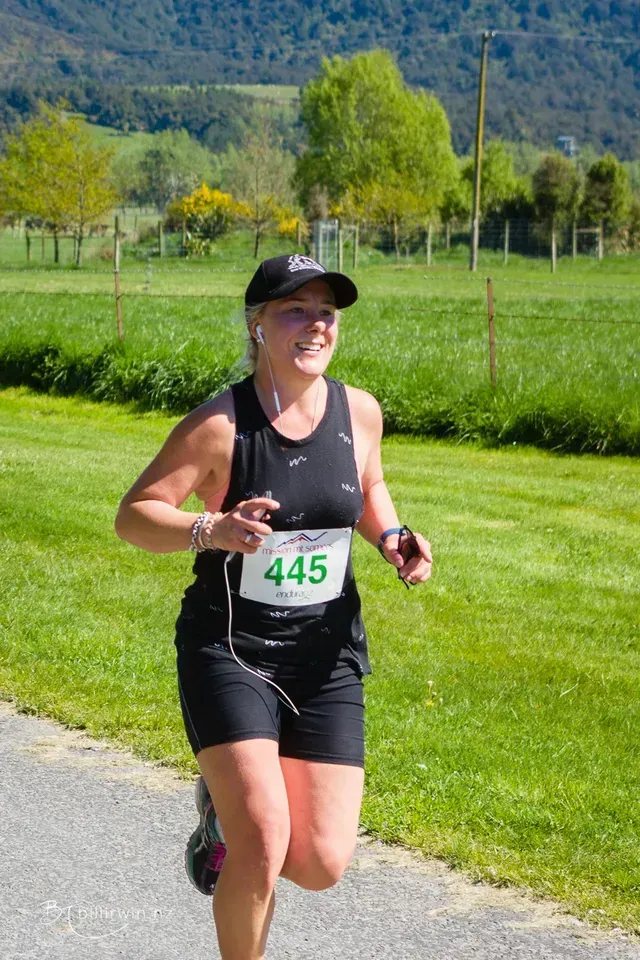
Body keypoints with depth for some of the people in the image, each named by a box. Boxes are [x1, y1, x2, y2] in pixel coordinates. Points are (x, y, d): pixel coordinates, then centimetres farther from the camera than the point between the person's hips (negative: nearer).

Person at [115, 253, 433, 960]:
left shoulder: (358, 412, -1)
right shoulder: (219, 424, -14)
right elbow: (133, 515, -12)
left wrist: (392, 539, -1)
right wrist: (210, 530, -30)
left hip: (325, 654, 4)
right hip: (228, 650, -4)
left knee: (321, 866, -1)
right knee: (264, 846, -18)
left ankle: (225, 804, 32)